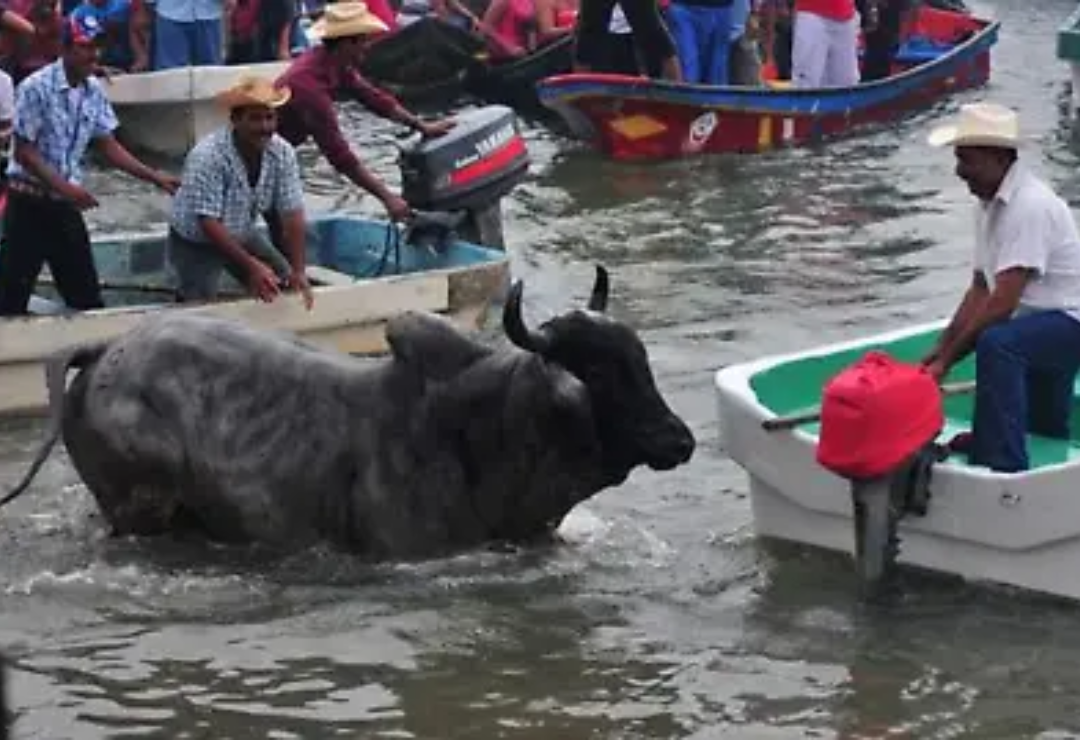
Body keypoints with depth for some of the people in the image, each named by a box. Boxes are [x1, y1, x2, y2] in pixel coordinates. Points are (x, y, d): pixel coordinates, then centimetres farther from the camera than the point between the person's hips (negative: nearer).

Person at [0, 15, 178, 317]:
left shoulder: (94, 92, 3)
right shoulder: (36, 88, -16)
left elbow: (109, 147, 8)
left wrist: (155, 177, -1)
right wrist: (66, 187, -22)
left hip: (65, 204, 6)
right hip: (29, 203, -6)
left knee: (85, 293, 10)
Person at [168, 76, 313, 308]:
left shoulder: (282, 153, -16)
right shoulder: (206, 157, -33)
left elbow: (292, 214, -14)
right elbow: (209, 223, -34)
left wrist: (299, 272, -20)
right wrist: (251, 266, -39)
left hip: (241, 236, 6)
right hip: (195, 242, -6)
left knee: (284, 287, -1)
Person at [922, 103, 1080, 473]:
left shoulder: (1030, 206, -25)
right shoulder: (989, 204, 4)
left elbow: (1001, 304, -28)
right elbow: (979, 291, 8)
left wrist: (947, 360, -23)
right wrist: (938, 351, 0)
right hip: (1042, 329, 10)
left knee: (996, 344, -35)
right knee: (1044, 427, 23)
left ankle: (1002, 467, -34)